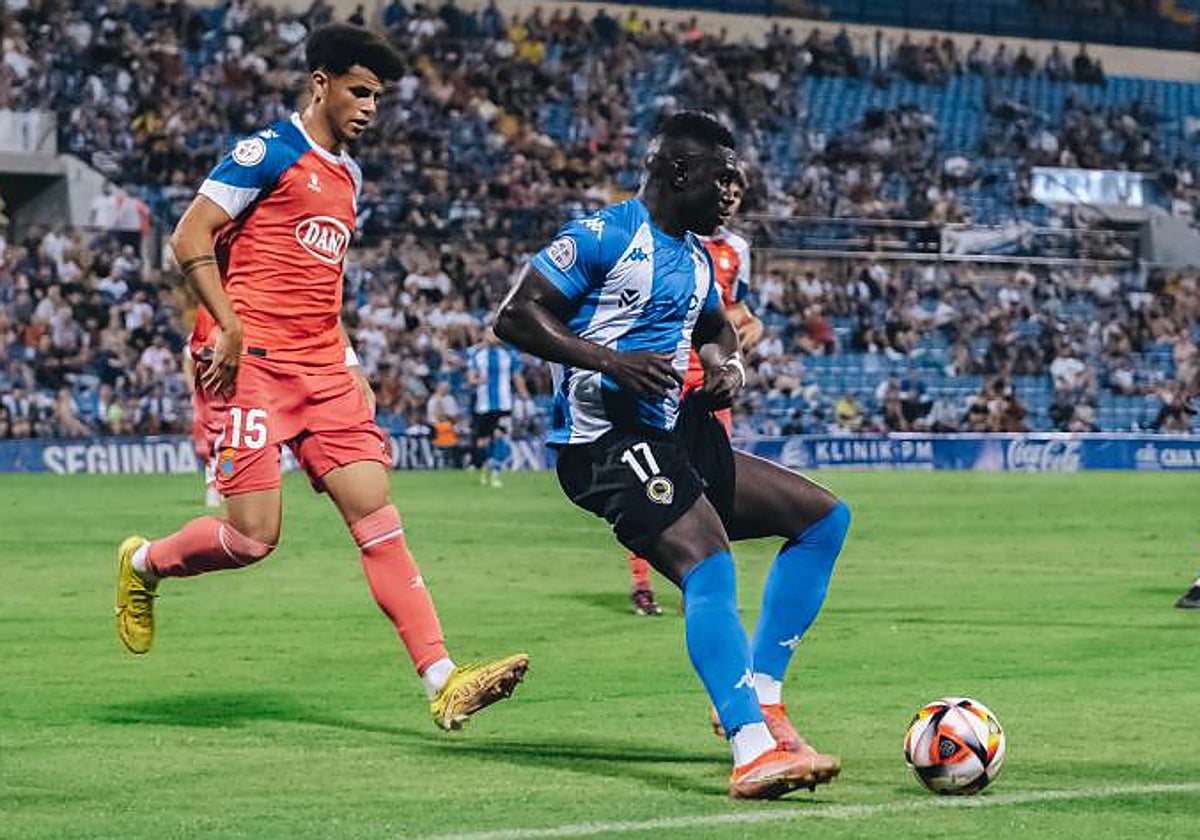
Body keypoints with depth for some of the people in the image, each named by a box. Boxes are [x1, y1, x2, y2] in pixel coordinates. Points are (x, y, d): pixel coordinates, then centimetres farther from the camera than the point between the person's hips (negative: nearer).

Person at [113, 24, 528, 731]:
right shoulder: (269, 154, -6)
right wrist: (230, 328, -18)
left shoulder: (348, 177, 19)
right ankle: (142, 565, 21)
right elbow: (190, 238, -9)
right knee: (254, 536, -10)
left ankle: (444, 683, -11)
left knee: (378, 518, -4)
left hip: (324, 376, 7)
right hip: (258, 366, -7)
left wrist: (350, 368, 20)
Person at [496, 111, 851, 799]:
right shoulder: (605, 236, -9)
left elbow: (716, 329, 36)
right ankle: (753, 751, -39)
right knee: (709, 569, -30)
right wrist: (610, 359, -24)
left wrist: (729, 366, 12)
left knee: (825, 517, 7)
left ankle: (760, 694, 4)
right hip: (605, 442, -10)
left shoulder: (697, 256, 18)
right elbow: (516, 316, -13)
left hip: (676, 436, 10)